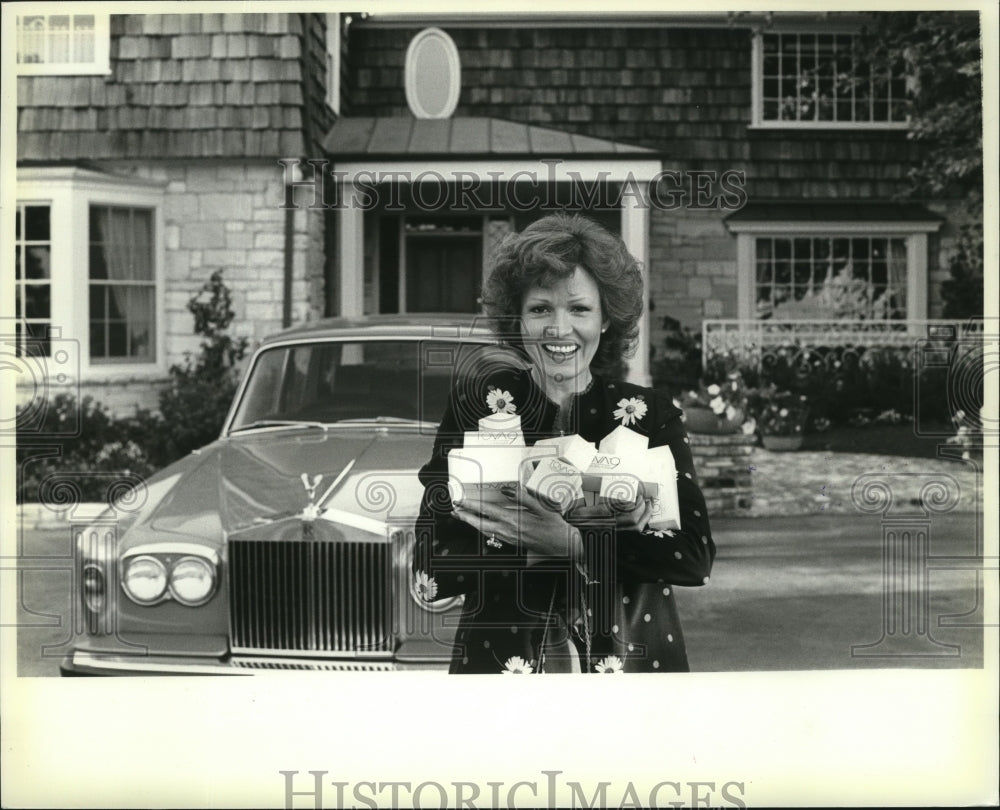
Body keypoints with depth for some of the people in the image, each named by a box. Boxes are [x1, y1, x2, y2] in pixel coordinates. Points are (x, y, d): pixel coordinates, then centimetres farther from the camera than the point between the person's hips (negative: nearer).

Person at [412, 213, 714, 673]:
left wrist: (571, 544, -23)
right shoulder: (478, 401, -3)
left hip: (634, 660, 1)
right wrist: (606, 528, -19)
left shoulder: (652, 413, 1)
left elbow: (695, 557, -9)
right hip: (501, 660, -1)